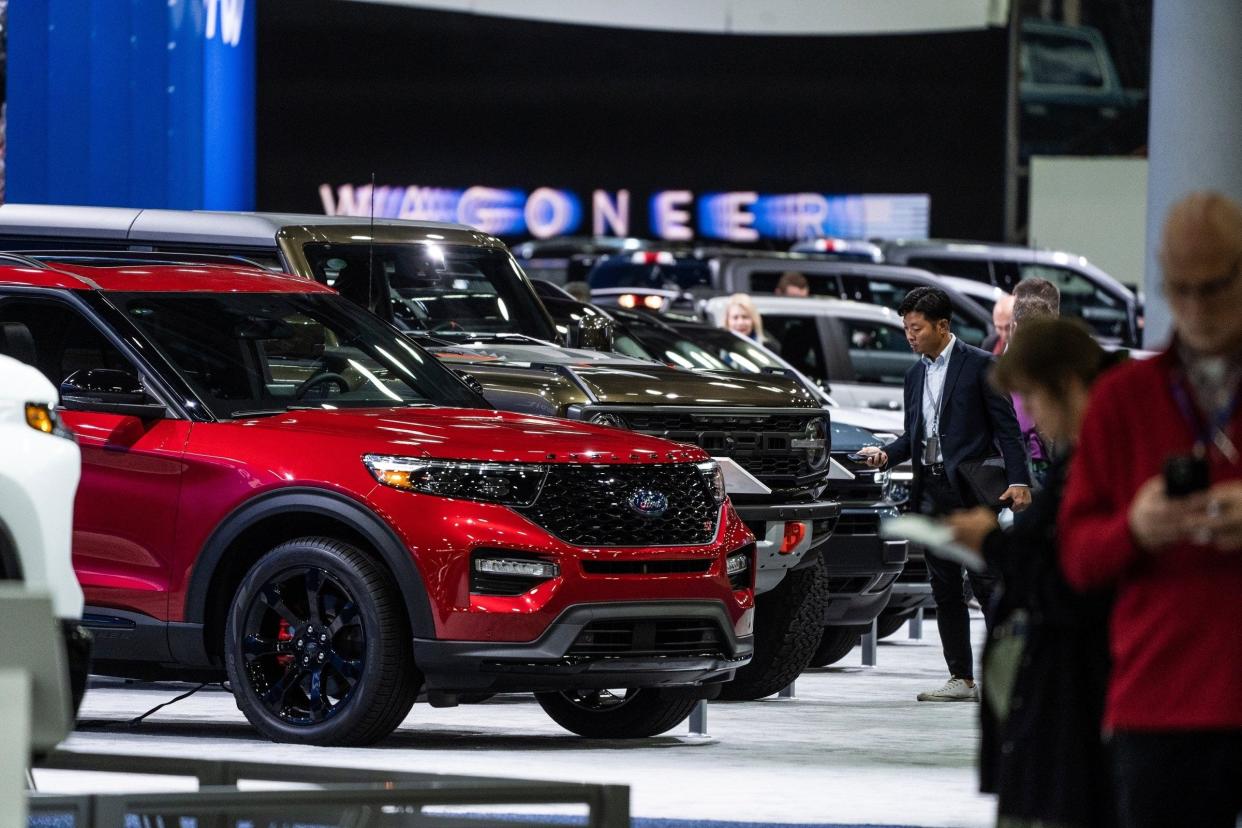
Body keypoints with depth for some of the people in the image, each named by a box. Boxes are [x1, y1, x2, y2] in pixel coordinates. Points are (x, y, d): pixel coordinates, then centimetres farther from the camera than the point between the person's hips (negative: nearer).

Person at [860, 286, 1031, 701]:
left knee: (987, 583, -8)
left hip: (971, 489, -7)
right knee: (945, 589, 7)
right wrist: (886, 454, 0)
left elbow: (1006, 427, -5)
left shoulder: (980, 365, -3)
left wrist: (1018, 481, -15)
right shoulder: (915, 375, 16)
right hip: (932, 492, 7)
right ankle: (961, 678, 10)